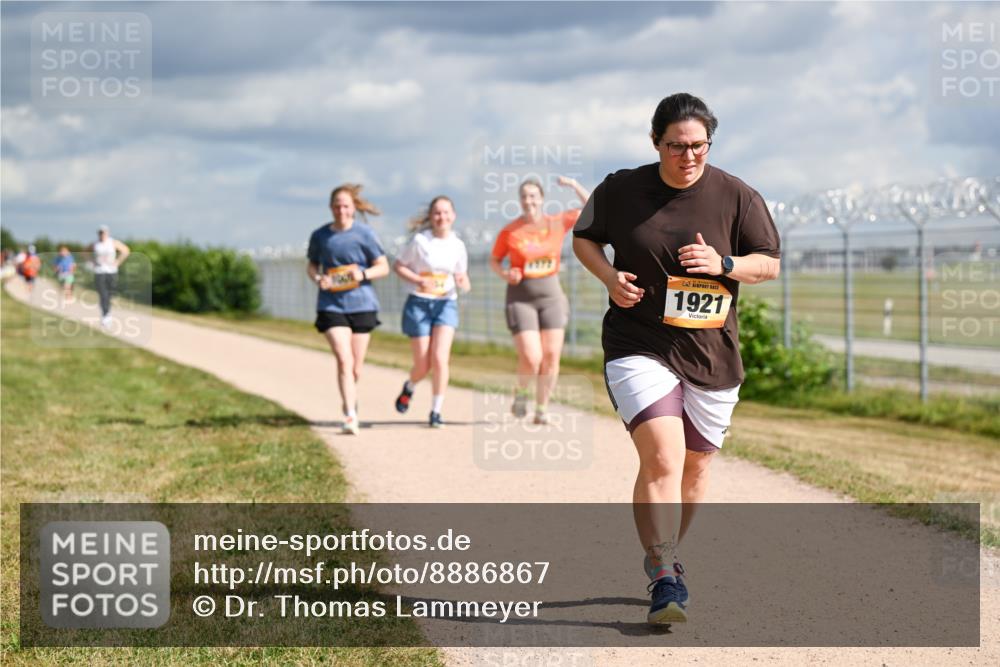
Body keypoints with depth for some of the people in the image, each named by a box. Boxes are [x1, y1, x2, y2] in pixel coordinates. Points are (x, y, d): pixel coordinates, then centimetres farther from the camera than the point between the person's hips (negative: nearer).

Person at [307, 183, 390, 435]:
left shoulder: (364, 234, -2)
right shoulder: (320, 236, 4)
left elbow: (383, 267, 2)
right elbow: (312, 265, 17)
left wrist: (363, 274, -17)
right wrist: (318, 278, -6)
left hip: (361, 304, 0)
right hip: (331, 305, 0)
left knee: (356, 367, 7)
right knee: (344, 360, -16)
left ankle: (350, 401, 37)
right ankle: (350, 416, -17)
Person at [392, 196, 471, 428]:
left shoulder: (458, 246, 2)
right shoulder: (420, 241, -8)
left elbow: (463, 280, 11)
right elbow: (398, 265, -1)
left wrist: (463, 282, -13)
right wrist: (418, 281, -17)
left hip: (446, 304, 2)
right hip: (419, 304, -2)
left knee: (440, 358, -16)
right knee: (423, 365, 2)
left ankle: (436, 412, -5)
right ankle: (409, 387, 38)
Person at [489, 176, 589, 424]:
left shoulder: (557, 223, 1)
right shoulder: (509, 232, -5)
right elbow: (494, 260, 7)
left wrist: (574, 185, -8)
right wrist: (504, 274, -14)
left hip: (551, 295, 3)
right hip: (521, 298, -3)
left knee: (551, 357, -2)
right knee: (531, 359, -13)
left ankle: (542, 409, 14)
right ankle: (521, 393, 19)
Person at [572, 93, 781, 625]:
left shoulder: (737, 197, -1)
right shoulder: (620, 190, -1)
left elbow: (770, 264, 4)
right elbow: (583, 237, 14)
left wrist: (722, 264, -16)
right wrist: (610, 277, -6)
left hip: (713, 354, 2)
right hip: (638, 346, -2)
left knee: (694, 466, 12)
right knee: (661, 457, -20)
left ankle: (663, 556, 36)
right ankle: (665, 579, -17)